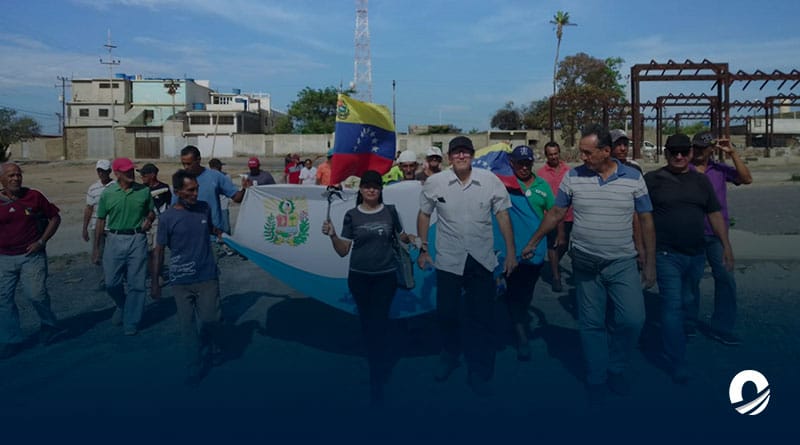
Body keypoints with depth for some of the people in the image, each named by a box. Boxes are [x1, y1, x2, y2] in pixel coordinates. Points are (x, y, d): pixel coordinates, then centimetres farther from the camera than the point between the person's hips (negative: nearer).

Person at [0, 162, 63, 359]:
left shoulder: (34, 196, -1)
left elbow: (55, 218, 5)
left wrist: (41, 241, -2)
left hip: (32, 255, -2)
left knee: (36, 294, -9)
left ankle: (49, 325, 19)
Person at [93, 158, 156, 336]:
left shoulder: (144, 190, 1)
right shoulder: (108, 193, 1)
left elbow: (151, 212, 14)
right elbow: (101, 221, 6)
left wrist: (149, 219, -11)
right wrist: (96, 247, 6)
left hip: (137, 240, 0)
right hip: (115, 240, 0)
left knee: (136, 284, 3)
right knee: (111, 283, 4)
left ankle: (131, 323, 16)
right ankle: (122, 306, 36)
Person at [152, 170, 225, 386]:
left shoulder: (204, 208, -1)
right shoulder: (167, 217, -8)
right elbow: (159, 250, -1)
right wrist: (155, 282, 0)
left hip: (207, 276, 1)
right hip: (180, 280, -1)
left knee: (211, 319, 0)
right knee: (187, 325, 6)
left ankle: (213, 348, 33)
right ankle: (194, 366, 23)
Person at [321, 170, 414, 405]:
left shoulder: (390, 211, -2)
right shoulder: (352, 215, -3)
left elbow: (401, 237, 10)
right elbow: (343, 251, -2)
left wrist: (410, 238, -13)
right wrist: (332, 236, -20)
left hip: (385, 276, -1)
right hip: (359, 276, 2)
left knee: (379, 324, -5)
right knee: (366, 323, 13)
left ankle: (377, 381, 5)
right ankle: (381, 366, 36)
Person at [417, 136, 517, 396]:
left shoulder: (490, 181, -4)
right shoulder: (434, 183, -3)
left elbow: (502, 215, 0)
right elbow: (424, 215, 7)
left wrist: (511, 251, -1)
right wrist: (423, 249, 5)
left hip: (482, 260, 0)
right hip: (448, 260, 0)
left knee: (482, 318, 6)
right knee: (446, 313, 11)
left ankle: (479, 373, 22)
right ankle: (450, 356, 39)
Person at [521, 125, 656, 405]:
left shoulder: (633, 178, -3)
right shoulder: (573, 177, -3)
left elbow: (646, 220, 2)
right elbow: (556, 213, 6)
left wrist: (650, 263, 1)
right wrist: (533, 242, 9)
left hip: (622, 263, 0)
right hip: (585, 264, 0)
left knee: (633, 319, -4)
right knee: (591, 323, 8)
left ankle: (616, 368, 23)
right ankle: (596, 379, 23)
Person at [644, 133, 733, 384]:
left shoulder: (701, 181, 9)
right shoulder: (652, 180, -4)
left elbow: (715, 214, 12)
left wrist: (726, 245, 7)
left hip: (696, 254, 5)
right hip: (667, 255, -5)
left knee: (688, 301, 16)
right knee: (673, 306, -6)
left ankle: (671, 335, 39)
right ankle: (677, 363, 2)